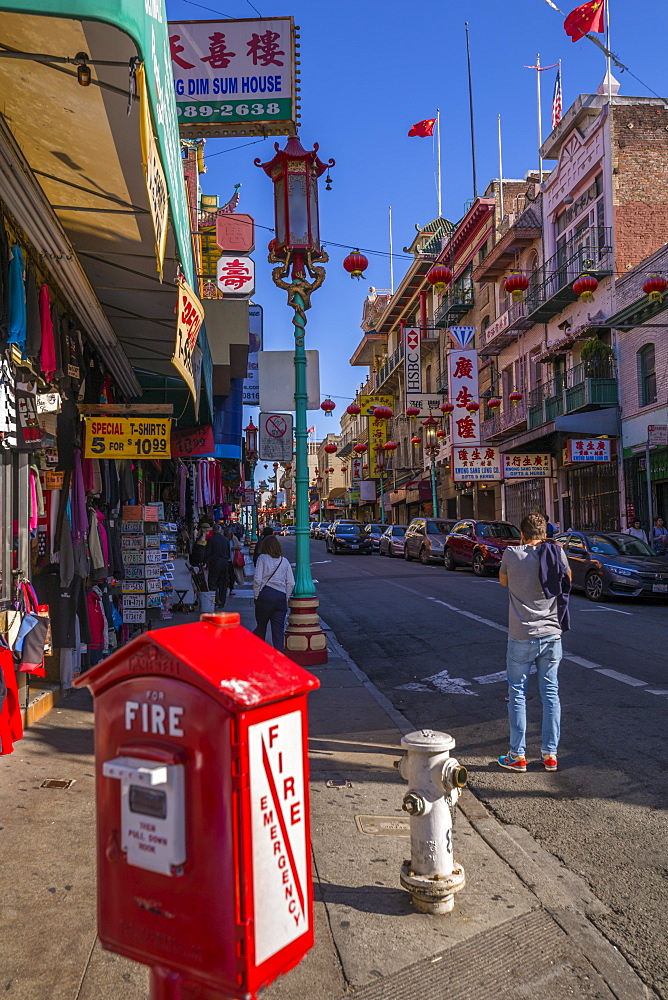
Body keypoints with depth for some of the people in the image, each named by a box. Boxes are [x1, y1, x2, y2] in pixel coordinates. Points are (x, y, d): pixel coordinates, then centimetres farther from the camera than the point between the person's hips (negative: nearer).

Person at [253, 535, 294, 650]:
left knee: (261, 626, 12)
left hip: (265, 594, -2)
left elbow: (257, 579, -6)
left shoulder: (263, 558, 1)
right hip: (281, 597, 2)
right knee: (279, 630, 3)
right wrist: (286, 598, 13)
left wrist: (256, 596, 3)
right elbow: (291, 583, 6)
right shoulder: (285, 561, 10)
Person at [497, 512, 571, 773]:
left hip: (521, 637, -2)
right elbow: (568, 579, 18)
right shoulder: (557, 553, -2)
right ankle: (550, 754, 16)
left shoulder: (512, 554, -7)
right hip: (552, 636, 3)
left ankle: (517, 755, 11)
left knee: (517, 694, 6)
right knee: (550, 693, 10)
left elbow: (503, 581, 12)